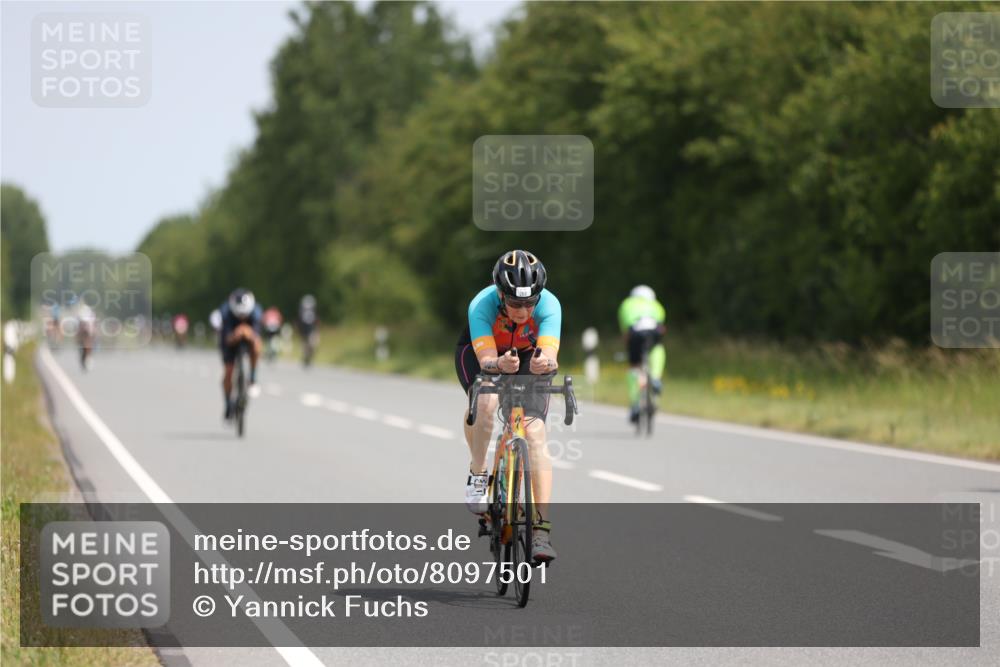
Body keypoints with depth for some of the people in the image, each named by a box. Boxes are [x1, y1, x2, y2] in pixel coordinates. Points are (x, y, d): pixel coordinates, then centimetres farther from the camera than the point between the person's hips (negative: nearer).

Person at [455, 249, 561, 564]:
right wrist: (500, 364, -66)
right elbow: (486, 360, -43)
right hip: (479, 352, -1)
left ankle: (542, 529, -19)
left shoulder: (549, 304, -33)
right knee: (486, 400, -35)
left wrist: (545, 363, -68)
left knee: (535, 433, -18)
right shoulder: (483, 305, -36)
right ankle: (477, 475, -8)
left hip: (528, 355, 1)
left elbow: (549, 353, -45)